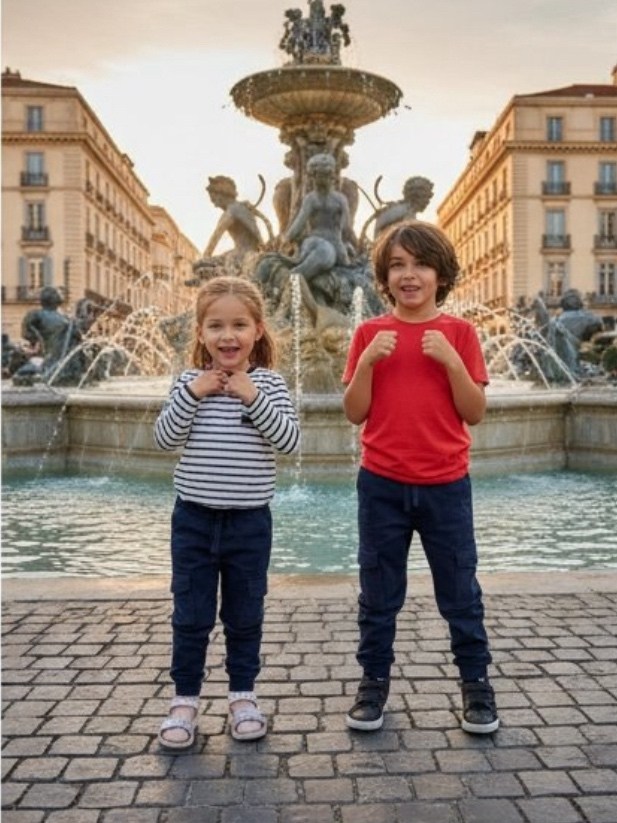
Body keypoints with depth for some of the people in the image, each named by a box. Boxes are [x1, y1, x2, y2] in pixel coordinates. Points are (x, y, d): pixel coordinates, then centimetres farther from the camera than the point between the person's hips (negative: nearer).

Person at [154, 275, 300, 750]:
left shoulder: (269, 384, -4)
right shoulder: (190, 382, -1)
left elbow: (289, 441, -13)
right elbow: (165, 439, -8)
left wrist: (253, 398, -21)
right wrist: (193, 394, -18)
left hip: (249, 521, 0)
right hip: (194, 518, 1)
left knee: (245, 616, 13)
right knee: (190, 616, 9)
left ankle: (243, 696, 30)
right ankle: (185, 699, 24)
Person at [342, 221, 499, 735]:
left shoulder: (459, 333, 0)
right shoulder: (371, 334, 1)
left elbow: (475, 413, -3)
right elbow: (355, 413, -2)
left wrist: (451, 360, -16)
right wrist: (368, 360, -15)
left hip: (446, 485, 0)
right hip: (382, 485, 1)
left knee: (460, 590, 10)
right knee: (379, 592, 11)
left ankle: (476, 683, 27)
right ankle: (374, 682, 26)